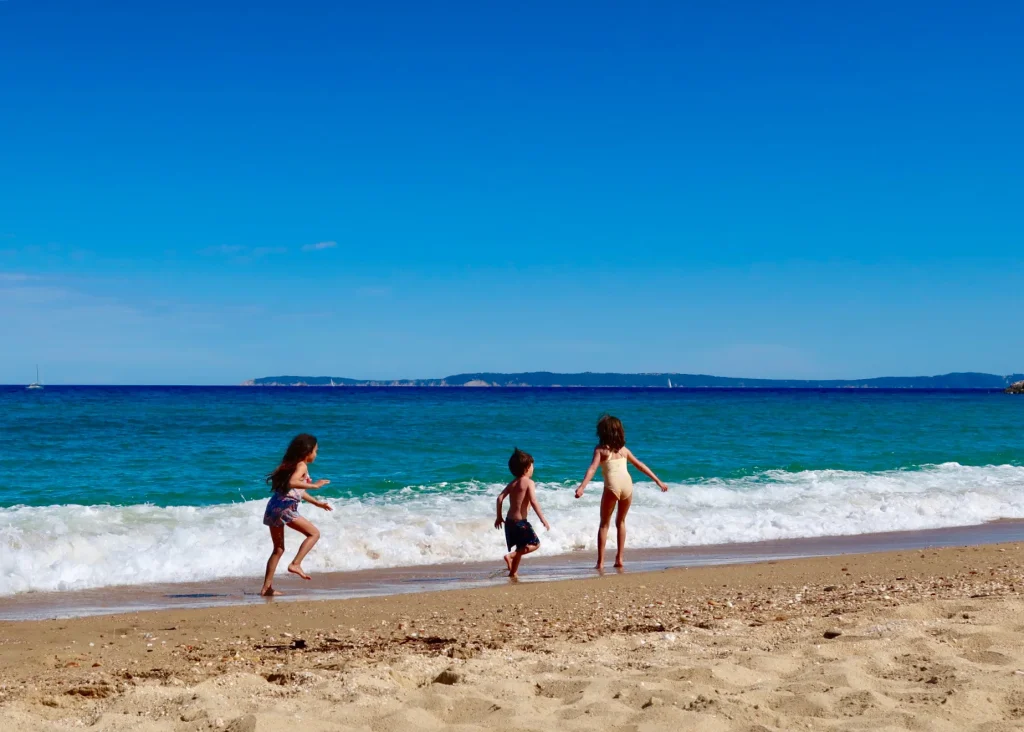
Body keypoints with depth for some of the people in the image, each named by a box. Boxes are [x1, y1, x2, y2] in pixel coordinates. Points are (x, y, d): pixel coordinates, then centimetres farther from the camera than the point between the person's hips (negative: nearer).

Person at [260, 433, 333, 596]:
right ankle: (295, 564, -12)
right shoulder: (302, 466, -4)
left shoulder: (290, 464, 23)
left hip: (273, 507, 9)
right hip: (285, 508, -9)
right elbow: (292, 483, -25)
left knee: (278, 549, 16)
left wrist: (316, 502, 39)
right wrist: (314, 485, -20)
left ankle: (267, 587, 15)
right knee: (314, 533, -1)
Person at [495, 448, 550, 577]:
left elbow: (500, 498, 5)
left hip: (509, 520, 8)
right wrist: (543, 519, -16)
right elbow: (533, 502, -18)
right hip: (520, 521, -8)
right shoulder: (529, 482, -8)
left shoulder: (512, 484, 12)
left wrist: (499, 517, 14)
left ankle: (513, 572, 20)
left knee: (521, 547, 21)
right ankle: (511, 555, -16)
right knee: (535, 544, -1)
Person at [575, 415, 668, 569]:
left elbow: (592, 468, -8)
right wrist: (658, 481, 30)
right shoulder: (624, 449, 19)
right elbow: (641, 466, 23)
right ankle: (619, 558, 18)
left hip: (612, 486, -3)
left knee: (604, 524, 10)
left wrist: (582, 487, -19)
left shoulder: (600, 449, 8)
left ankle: (600, 561, 3)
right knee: (621, 522, 23)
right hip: (627, 484, 3)